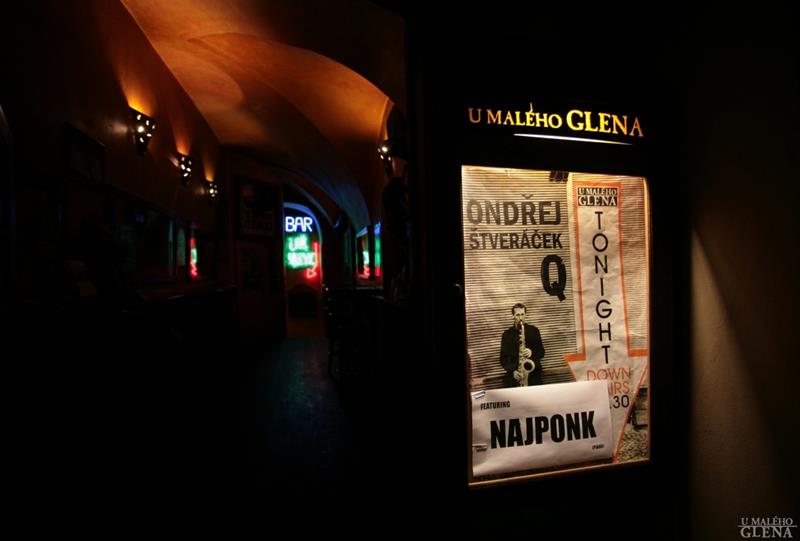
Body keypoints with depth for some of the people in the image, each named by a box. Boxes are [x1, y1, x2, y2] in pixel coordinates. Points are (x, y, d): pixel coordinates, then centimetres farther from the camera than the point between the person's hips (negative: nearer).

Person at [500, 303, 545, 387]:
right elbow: (503, 357, 3)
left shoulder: (534, 330, 8)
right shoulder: (507, 333, 6)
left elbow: (541, 352, 8)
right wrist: (513, 371, -13)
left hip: (533, 373, 0)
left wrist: (532, 352, -14)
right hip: (514, 375, 0)